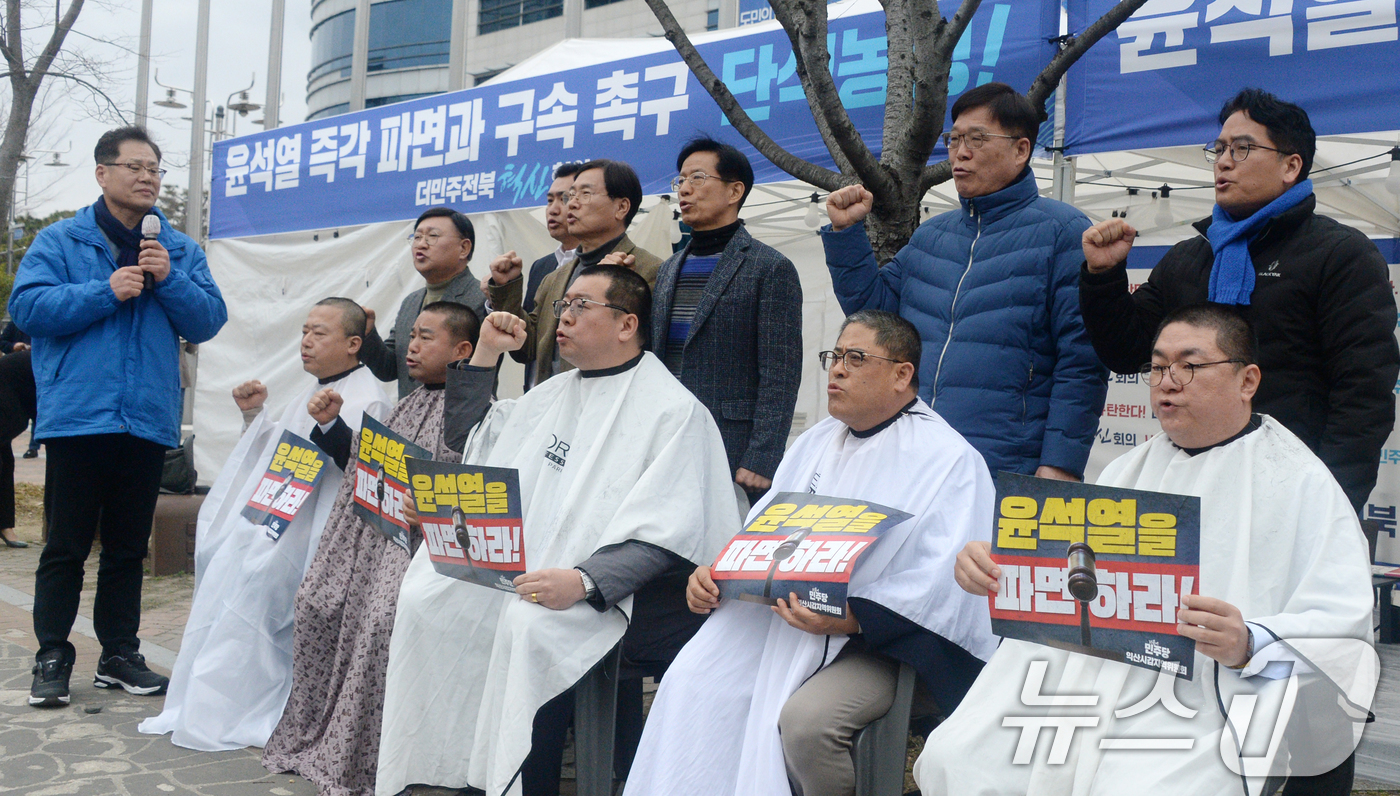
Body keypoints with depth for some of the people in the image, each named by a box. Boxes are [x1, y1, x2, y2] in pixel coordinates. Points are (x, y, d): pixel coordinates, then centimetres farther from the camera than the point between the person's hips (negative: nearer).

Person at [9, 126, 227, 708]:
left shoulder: (181, 250, 12)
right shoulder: (61, 240, 3)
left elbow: (208, 320, 4)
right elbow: (28, 306, -9)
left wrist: (169, 281, -11)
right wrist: (106, 292, -15)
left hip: (148, 420, 4)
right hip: (77, 415, -3)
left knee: (128, 548, 12)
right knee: (66, 546, 1)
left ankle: (120, 655, 21)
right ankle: (53, 658, 11)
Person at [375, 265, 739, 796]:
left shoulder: (675, 411, -7)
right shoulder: (555, 393, 18)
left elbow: (664, 537, -17)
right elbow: (469, 440, 30)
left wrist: (583, 583, -31)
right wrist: (485, 354, 19)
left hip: (608, 588, -7)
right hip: (528, 567, 7)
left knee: (531, 625, -33)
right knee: (427, 596, -13)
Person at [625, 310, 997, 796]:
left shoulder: (950, 460, -7)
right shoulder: (813, 444, 19)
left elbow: (943, 579, -16)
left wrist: (849, 619, -27)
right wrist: (713, 574, 0)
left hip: (883, 640, -6)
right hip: (779, 616, 6)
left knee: (804, 717, -31)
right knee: (695, 680, -17)